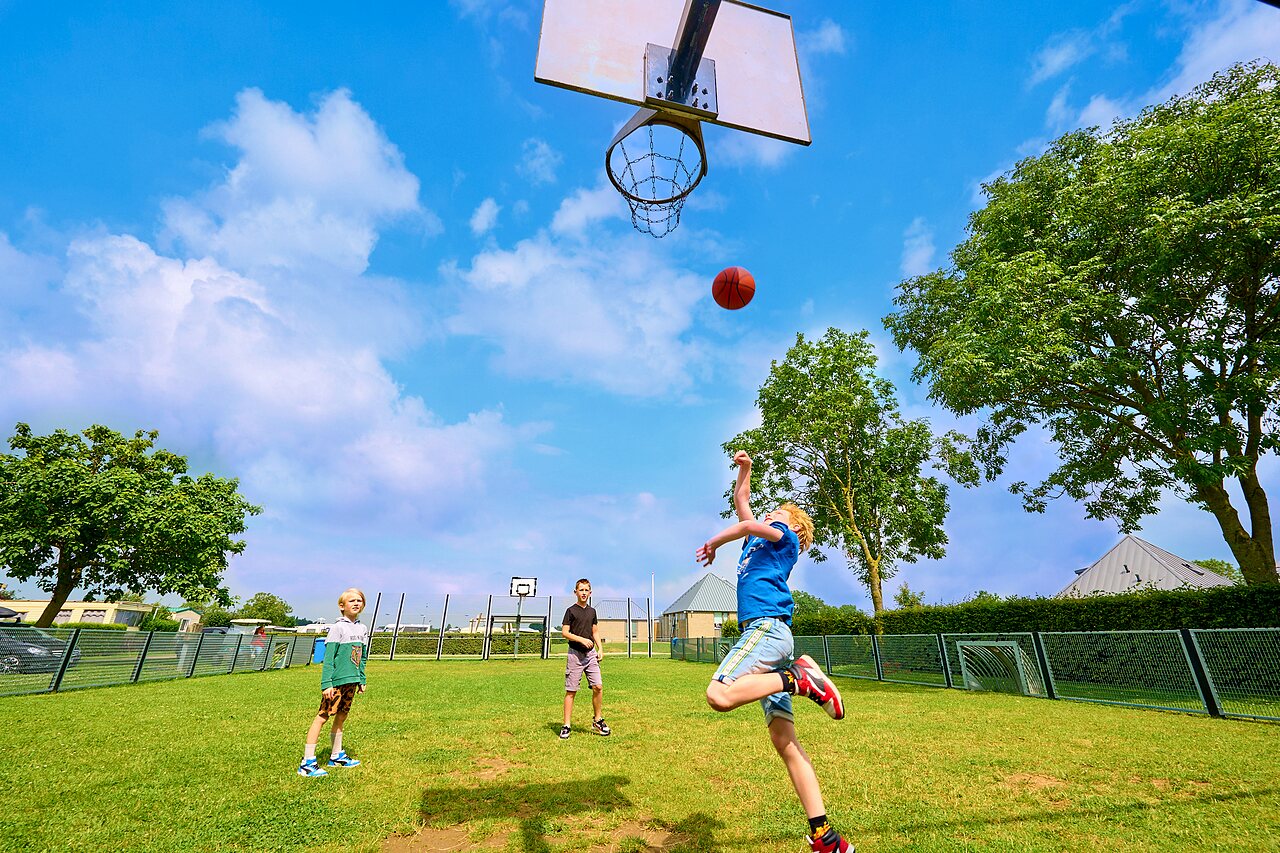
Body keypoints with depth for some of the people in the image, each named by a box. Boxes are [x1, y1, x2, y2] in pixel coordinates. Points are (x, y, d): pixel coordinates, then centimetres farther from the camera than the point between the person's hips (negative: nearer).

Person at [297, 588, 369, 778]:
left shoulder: (363, 629, 9)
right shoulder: (338, 628, -11)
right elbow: (328, 658, -13)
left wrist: (362, 680, 15)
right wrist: (326, 683, -17)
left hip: (351, 681, 7)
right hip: (336, 681, -7)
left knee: (341, 717, 16)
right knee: (322, 717, -4)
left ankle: (337, 756, 27)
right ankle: (307, 762, 5)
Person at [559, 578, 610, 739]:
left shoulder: (592, 611, 12)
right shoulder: (571, 610, -3)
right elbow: (564, 632, -8)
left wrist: (600, 649, 7)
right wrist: (582, 639, -18)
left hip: (590, 653, 5)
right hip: (575, 653, -5)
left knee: (598, 687, -1)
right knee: (571, 691, 0)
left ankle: (597, 720, 16)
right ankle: (566, 726, 10)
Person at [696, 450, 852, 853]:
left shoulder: (785, 537, 7)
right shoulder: (760, 541, 28)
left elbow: (747, 525, -12)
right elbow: (742, 502, 36)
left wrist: (711, 544, 0)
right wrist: (745, 469, 29)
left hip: (768, 627, -9)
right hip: (765, 634, 9)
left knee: (719, 695, -29)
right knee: (784, 740, 2)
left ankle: (800, 677, -19)